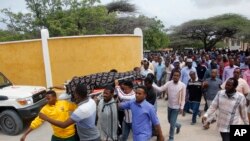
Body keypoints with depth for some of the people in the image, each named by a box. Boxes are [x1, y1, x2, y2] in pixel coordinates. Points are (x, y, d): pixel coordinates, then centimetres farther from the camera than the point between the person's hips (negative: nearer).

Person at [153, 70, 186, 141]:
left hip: (176, 107, -4)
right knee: (170, 121, 20)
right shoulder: (169, 83, -7)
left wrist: (181, 107, -12)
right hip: (169, 106, 4)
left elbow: (183, 98, -9)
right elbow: (160, 89, -14)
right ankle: (178, 125, 53)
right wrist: (152, 84, -25)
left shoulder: (182, 85, -13)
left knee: (172, 123, -1)